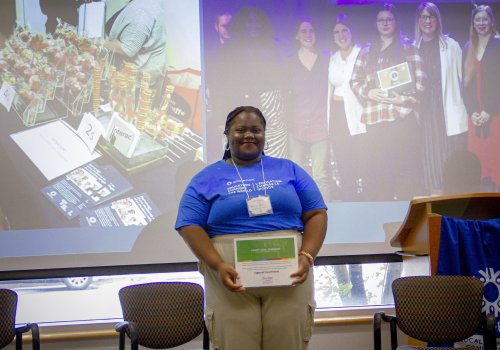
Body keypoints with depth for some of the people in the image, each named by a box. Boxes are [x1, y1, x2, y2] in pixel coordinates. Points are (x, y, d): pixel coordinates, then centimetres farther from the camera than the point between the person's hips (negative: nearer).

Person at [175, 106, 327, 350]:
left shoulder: (289, 170, 13)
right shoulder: (207, 179, 8)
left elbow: (316, 214, 10)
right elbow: (190, 226, 0)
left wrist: (307, 255, -7)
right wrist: (218, 265, -15)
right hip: (233, 281, -1)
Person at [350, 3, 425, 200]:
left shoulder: (407, 48, 9)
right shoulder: (366, 51, 17)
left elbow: (419, 79, 2)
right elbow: (355, 80, 13)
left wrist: (405, 98, -13)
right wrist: (368, 92, -7)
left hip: (402, 114, -2)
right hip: (374, 116, 2)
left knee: (406, 167, -6)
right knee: (379, 169, 2)